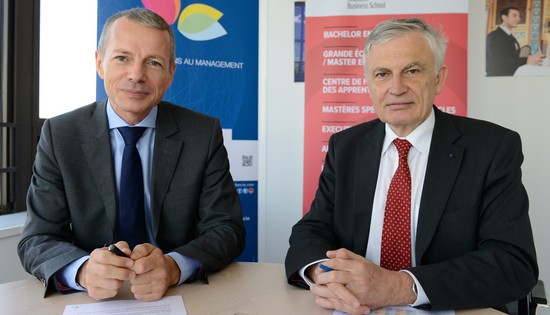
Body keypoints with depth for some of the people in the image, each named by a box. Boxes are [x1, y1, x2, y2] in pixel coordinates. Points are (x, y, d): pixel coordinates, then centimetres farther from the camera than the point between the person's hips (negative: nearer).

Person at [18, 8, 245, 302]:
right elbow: (37, 240, -6)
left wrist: (173, 267, -27)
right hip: (94, 299, 1)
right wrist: (84, 270, -28)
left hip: (183, 298, 0)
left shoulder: (204, 134, -5)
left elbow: (227, 229, -7)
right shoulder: (59, 135, -4)